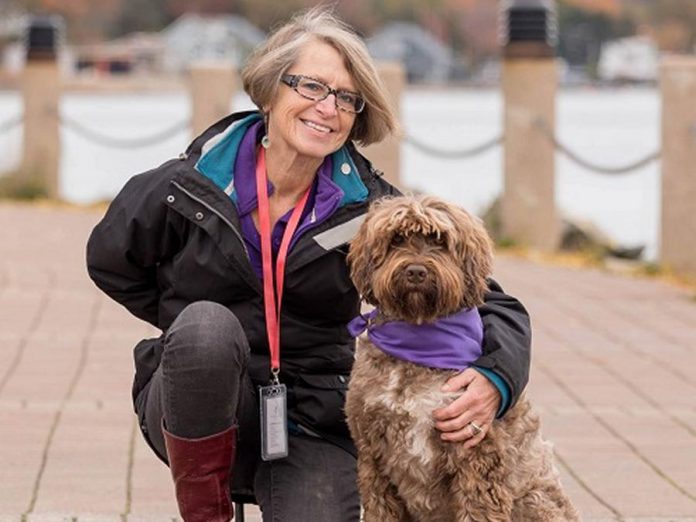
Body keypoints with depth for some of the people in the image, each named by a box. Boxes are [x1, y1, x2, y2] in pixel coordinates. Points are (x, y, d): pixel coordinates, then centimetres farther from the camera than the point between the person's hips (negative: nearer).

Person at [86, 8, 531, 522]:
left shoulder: (365, 207, -5)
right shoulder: (187, 189, -6)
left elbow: (494, 305, -8)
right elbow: (109, 261, 14)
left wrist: (494, 381, -29)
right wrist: (200, 333, 6)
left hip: (313, 428, 0)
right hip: (196, 411, 0)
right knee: (206, 325, -32)